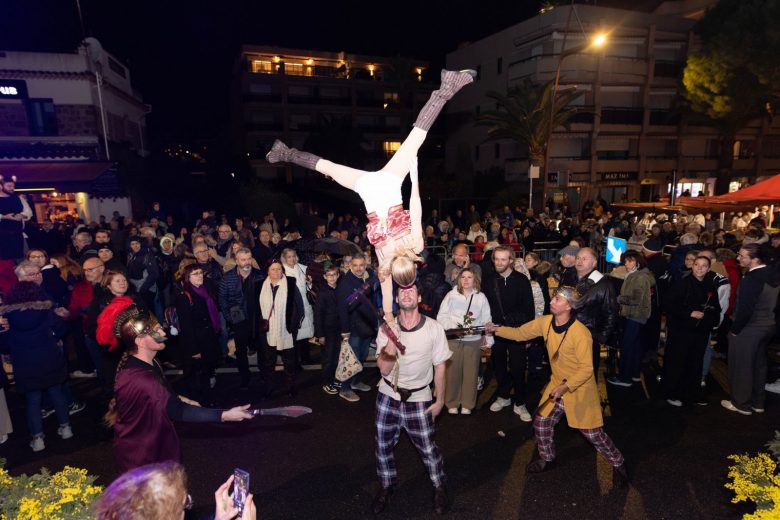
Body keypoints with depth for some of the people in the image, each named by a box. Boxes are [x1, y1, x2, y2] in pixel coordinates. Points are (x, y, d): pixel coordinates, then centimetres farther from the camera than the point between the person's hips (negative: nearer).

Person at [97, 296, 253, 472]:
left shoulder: (143, 364, -4)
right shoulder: (139, 379, -36)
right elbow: (178, 411, -36)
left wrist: (177, 398, 2)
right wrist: (225, 415, -36)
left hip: (150, 444, 9)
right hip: (140, 455, -9)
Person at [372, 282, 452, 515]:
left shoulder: (434, 328, -14)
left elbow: (440, 367, -5)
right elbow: (384, 368, -16)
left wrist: (440, 400, -1)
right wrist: (393, 337, -29)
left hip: (418, 398, -2)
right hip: (388, 395, 2)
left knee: (427, 448, 5)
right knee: (383, 445, 12)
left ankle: (439, 486, 35)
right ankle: (386, 486, 40)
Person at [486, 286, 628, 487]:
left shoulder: (581, 333, -29)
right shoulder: (545, 322, -11)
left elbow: (586, 369, -25)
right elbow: (520, 333, 1)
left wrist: (566, 387, -29)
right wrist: (497, 330, -8)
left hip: (580, 389, -6)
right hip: (557, 384, 6)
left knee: (593, 434, 5)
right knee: (541, 423, 9)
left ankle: (618, 465, 32)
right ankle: (547, 459, 35)